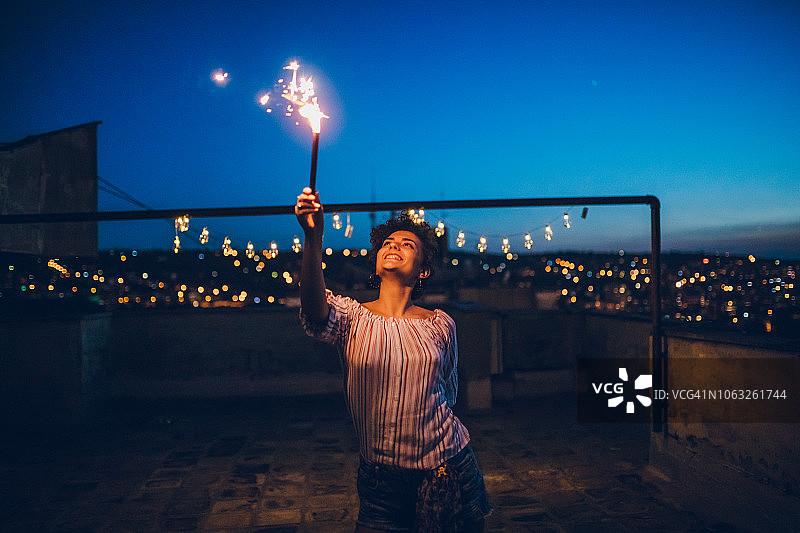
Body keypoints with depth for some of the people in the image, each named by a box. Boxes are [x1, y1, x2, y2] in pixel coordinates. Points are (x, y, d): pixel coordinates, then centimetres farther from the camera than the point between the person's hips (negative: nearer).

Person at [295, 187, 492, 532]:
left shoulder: (440, 325, -2)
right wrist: (313, 238, -44)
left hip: (445, 468, 1)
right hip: (380, 476, -1)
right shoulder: (351, 316, -7)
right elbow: (316, 315, -31)